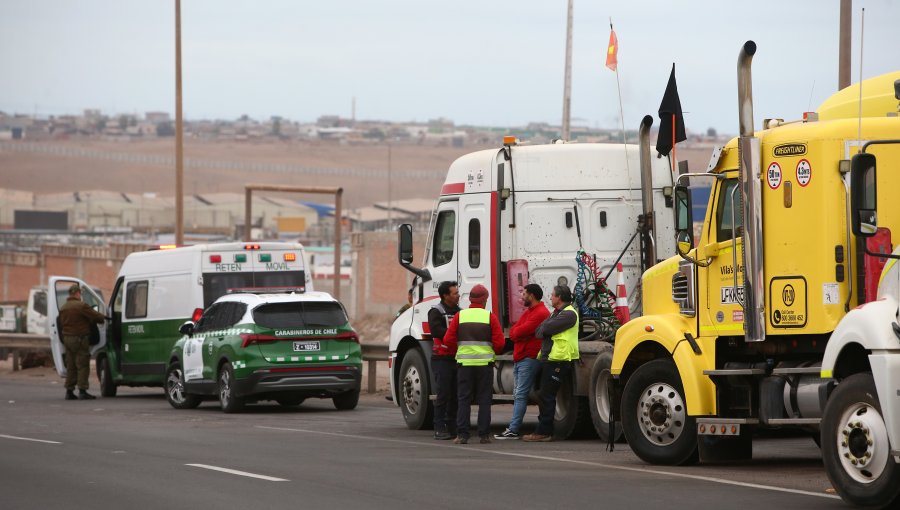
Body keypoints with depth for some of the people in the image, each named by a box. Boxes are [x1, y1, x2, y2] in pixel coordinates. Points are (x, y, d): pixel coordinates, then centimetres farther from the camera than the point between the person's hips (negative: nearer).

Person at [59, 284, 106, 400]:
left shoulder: (63, 308, 13)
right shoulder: (81, 306, -13)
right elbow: (95, 316, -13)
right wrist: (103, 318, 6)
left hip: (67, 338, 8)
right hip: (80, 338, -8)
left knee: (70, 366, 12)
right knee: (83, 365, -4)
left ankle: (69, 391, 11)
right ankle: (82, 391, -9)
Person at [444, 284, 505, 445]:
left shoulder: (460, 316, 1)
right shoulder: (490, 317, -3)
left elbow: (448, 340, -1)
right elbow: (500, 342, -6)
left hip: (464, 363, 1)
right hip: (485, 363, -1)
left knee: (463, 399, 4)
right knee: (484, 400, 5)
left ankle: (462, 434, -2)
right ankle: (484, 434, 3)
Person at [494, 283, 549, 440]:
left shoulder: (541, 313, -12)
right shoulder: (528, 312, 22)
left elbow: (520, 331, -19)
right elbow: (513, 333, 15)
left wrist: (517, 333, 2)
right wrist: (518, 333, -5)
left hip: (529, 359, -10)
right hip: (519, 359, 10)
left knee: (520, 395, -13)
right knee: (518, 395, 10)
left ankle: (513, 430, -17)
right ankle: (514, 429, 11)